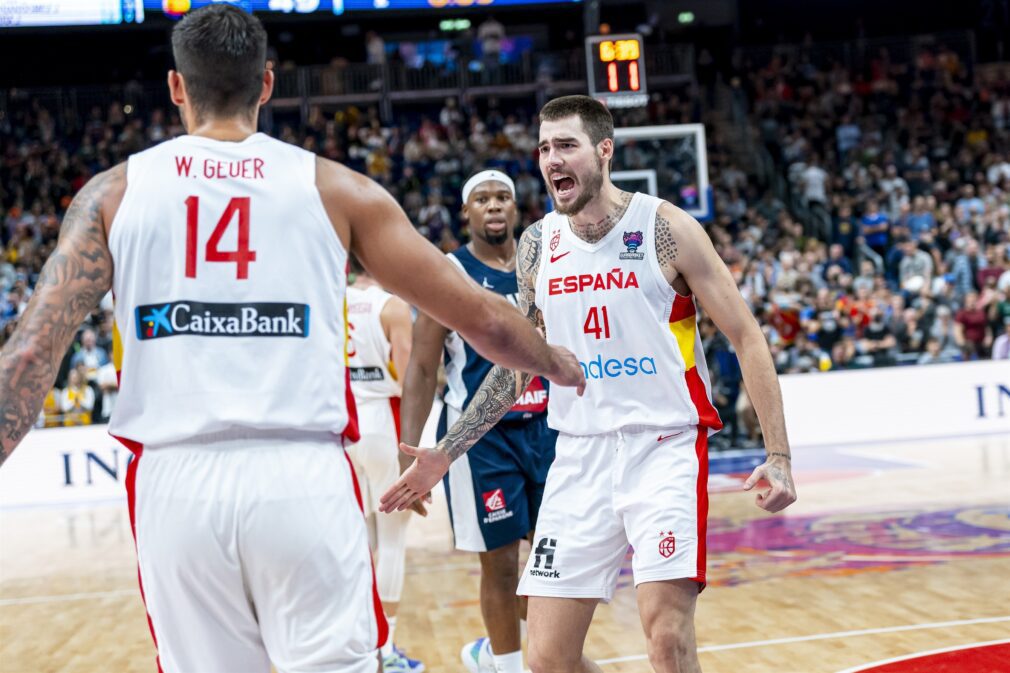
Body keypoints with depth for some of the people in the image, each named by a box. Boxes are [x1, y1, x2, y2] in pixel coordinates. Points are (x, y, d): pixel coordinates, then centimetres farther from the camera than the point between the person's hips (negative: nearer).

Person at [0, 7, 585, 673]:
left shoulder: (114, 193, 8)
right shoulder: (335, 189, 6)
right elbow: (481, 317, 9)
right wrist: (565, 367, 27)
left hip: (175, 485, 2)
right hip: (303, 480, -1)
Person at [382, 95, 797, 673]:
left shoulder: (665, 228, -6)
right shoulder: (538, 244, 7)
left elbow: (747, 338, -4)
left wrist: (779, 456, -12)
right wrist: (446, 453, 13)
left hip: (665, 446, -4)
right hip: (580, 455, 4)